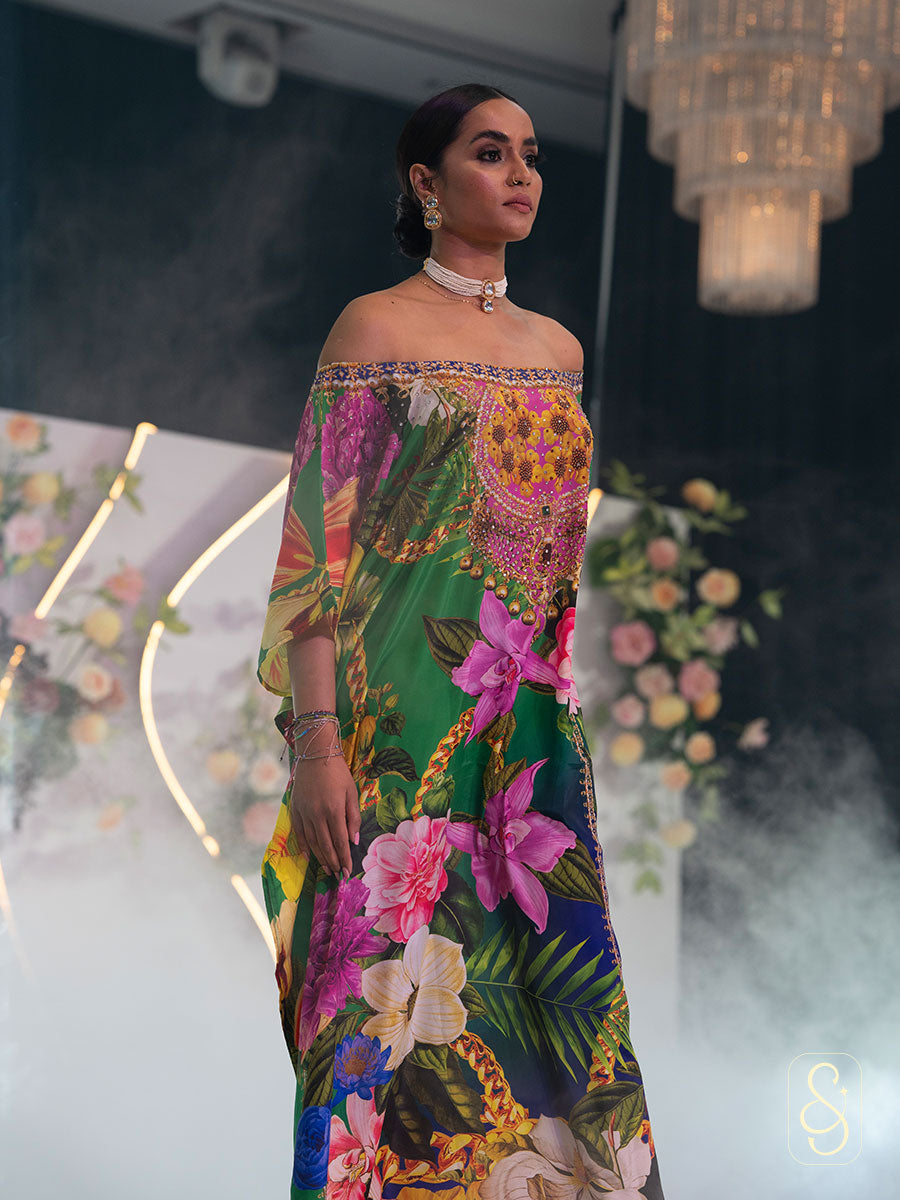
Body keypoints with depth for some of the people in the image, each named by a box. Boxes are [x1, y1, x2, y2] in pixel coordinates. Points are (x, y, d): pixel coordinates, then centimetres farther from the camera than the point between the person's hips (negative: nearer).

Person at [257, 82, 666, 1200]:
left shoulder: (557, 347, 15)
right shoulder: (375, 327, -2)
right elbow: (316, 543, -8)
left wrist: (564, 699, 16)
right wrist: (315, 739, -16)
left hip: (534, 731, 5)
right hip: (403, 722, -5)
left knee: (527, 987, 4)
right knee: (394, 988, -6)